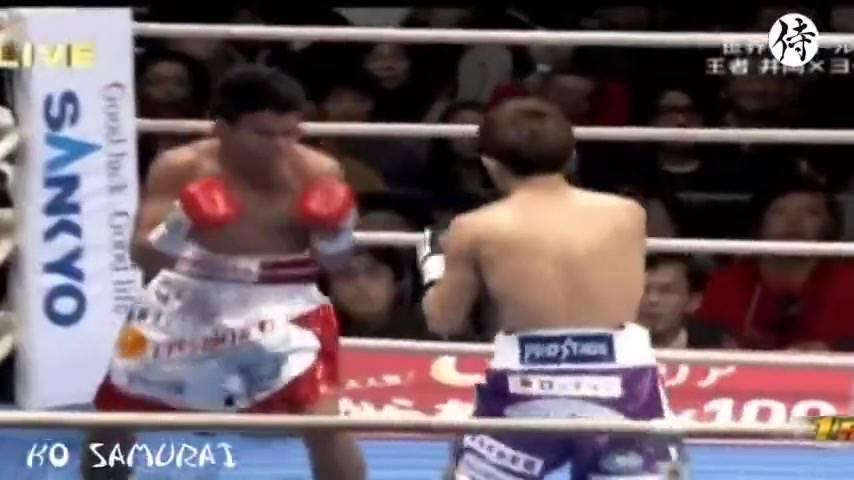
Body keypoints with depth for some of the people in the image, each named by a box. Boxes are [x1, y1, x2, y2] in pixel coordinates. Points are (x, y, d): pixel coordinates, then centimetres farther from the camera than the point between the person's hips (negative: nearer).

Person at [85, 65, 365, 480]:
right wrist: (177, 227, -31)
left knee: (325, 423, -20)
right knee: (110, 421, 11)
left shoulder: (317, 173, -12)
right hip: (187, 304, 2)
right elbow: (144, 256, -11)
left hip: (281, 307, -2)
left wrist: (335, 229, -25)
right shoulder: (180, 168, -12)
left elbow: (335, 263, -3)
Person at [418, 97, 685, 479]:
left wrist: (434, 264, 29)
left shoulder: (475, 230, -2)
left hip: (528, 393, -1)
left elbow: (443, 321, 9)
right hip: (621, 388, 1)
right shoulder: (627, 214, 3)